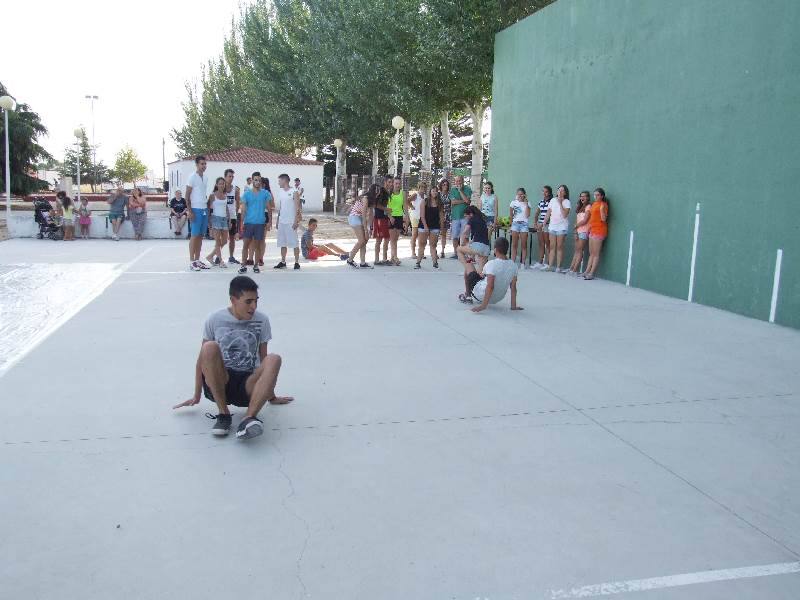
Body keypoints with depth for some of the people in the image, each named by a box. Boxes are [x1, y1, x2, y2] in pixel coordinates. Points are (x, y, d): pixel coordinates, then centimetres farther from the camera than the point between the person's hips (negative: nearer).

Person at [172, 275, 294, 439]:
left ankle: (249, 418, -40)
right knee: (209, 347, -30)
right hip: (218, 383, -1)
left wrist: (271, 396, 18)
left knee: (273, 360, -28)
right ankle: (223, 413, -21)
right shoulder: (215, 320, 0)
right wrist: (196, 396, 11)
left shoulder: (262, 321, 3)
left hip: (247, 385, 1)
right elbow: (202, 358, 7)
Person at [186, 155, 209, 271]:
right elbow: (187, 195, -9)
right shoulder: (192, 177, -8)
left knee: (200, 236, 8)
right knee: (194, 235, -4)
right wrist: (190, 211, -15)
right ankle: (191, 261, 0)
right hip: (196, 210, -7)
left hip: (204, 209, 7)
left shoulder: (205, 178, 13)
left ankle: (197, 260, 14)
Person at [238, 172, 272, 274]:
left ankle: (256, 265, 14)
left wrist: (269, 221, 0)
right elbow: (243, 209, 4)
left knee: (257, 245, 6)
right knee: (245, 244, -1)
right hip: (248, 222, 0)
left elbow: (269, 208, 6)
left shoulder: (265, 193, 4)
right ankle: (243, 265, 5)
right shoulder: (247, 193, 5)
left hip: (260, 223, 0)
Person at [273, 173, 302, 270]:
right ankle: (283, 262, 16)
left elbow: (297, 208, -11)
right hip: (281, 222, 7)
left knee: (294, 243, -3)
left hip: (291, 222, -7)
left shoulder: (294, 192, -7)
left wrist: (296, 221, -17)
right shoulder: (280, 192, 13)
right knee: (282, 243, 10)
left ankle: (297, 262, 2)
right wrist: (277, 220, 14)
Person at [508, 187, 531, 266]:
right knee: (514, 244, 1)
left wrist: (526, 204, -11)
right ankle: (513, 262, 3)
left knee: (524, 245, 0)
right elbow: (511, 215, 12)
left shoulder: (527, 203, 1)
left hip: (524, 224, -1)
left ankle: (523, 263, 3)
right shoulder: (513, 202, 5)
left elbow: (528, 215, -11)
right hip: (515, 224, 1)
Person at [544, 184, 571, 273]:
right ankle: (551, 266, 8)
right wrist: (544, 223, 9)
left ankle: (558, 267, 2)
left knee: (559, 247, -2)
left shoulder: (566, 202, -4)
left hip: (561, 226, -4)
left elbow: (564, 215, -16)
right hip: (552, 226, 4)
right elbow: (548, 213, 12)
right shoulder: (553, 200, 9)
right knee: (552, 246, 5)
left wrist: (560, 203, -14)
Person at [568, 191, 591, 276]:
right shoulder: (579, 207, 20)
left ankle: (575, 270, -11)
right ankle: (571, 268, 0)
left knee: (579, 250, -8)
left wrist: (576, 225, 2)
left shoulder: (588, 207, -4)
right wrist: (576, 231, 1)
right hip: (578, 231, 7)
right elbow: (577, 220, 12)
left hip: (584, 231, -7)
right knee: (576, 250, 4)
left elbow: (585, 220, -11)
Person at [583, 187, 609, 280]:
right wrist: (588, 228, 17)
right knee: (591, 253, 11)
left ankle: (591, 274, -8)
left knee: (596, 254, -7)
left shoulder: (603, 205, -8)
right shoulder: (594, 204, 16)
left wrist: (602, 209, -29)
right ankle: (587, 272, 14)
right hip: (592, 230, 9)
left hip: (599, 230, -9)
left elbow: (603, 219, -16)